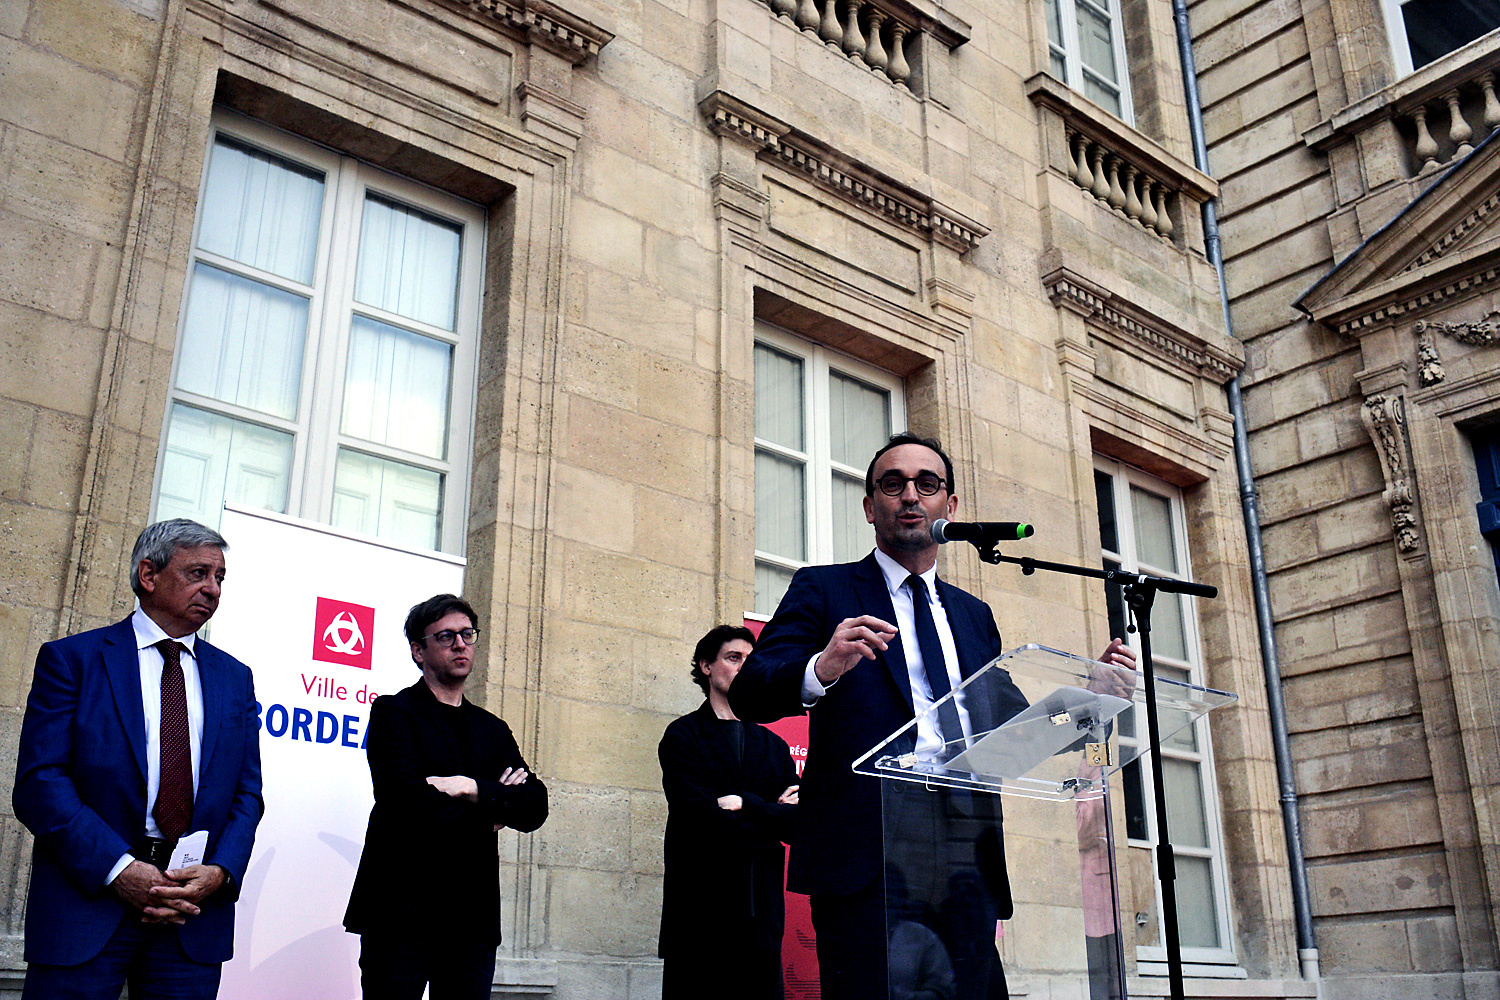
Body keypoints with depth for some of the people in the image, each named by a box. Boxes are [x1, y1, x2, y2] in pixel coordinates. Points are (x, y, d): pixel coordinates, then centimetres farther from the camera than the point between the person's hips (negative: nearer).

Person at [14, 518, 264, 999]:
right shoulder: (71, 658, 2)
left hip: (194, 911, 3)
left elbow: (247, 793, 10)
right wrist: (118, 869, -17)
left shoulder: (234, 677, 13)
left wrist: (220, 871, -8)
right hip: (86, 898, -3)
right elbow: (38, 781, -7)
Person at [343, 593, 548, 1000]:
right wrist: (493, 805, -3)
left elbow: (535, 808, 4)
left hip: (474, 917, 5)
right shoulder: (393, 712, 1)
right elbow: (409, 802, -15)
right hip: (402, 914, -4)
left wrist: (473, 789, -12)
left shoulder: (493, 730, 17)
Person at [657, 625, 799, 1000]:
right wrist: (772, 816, -4)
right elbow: (702, 818, -11)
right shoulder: (683, 735, 3)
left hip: (760, 913, 4)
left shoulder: (774, 746, 17)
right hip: (699, 910, -4)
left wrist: (745, 803, -10)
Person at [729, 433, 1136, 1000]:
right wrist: (821, 669, -25)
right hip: (869, 854, -4)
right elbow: (748, 694, -4)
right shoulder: (823, 590, 8)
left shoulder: (974, 615, 23)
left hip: (968, 861, 5)